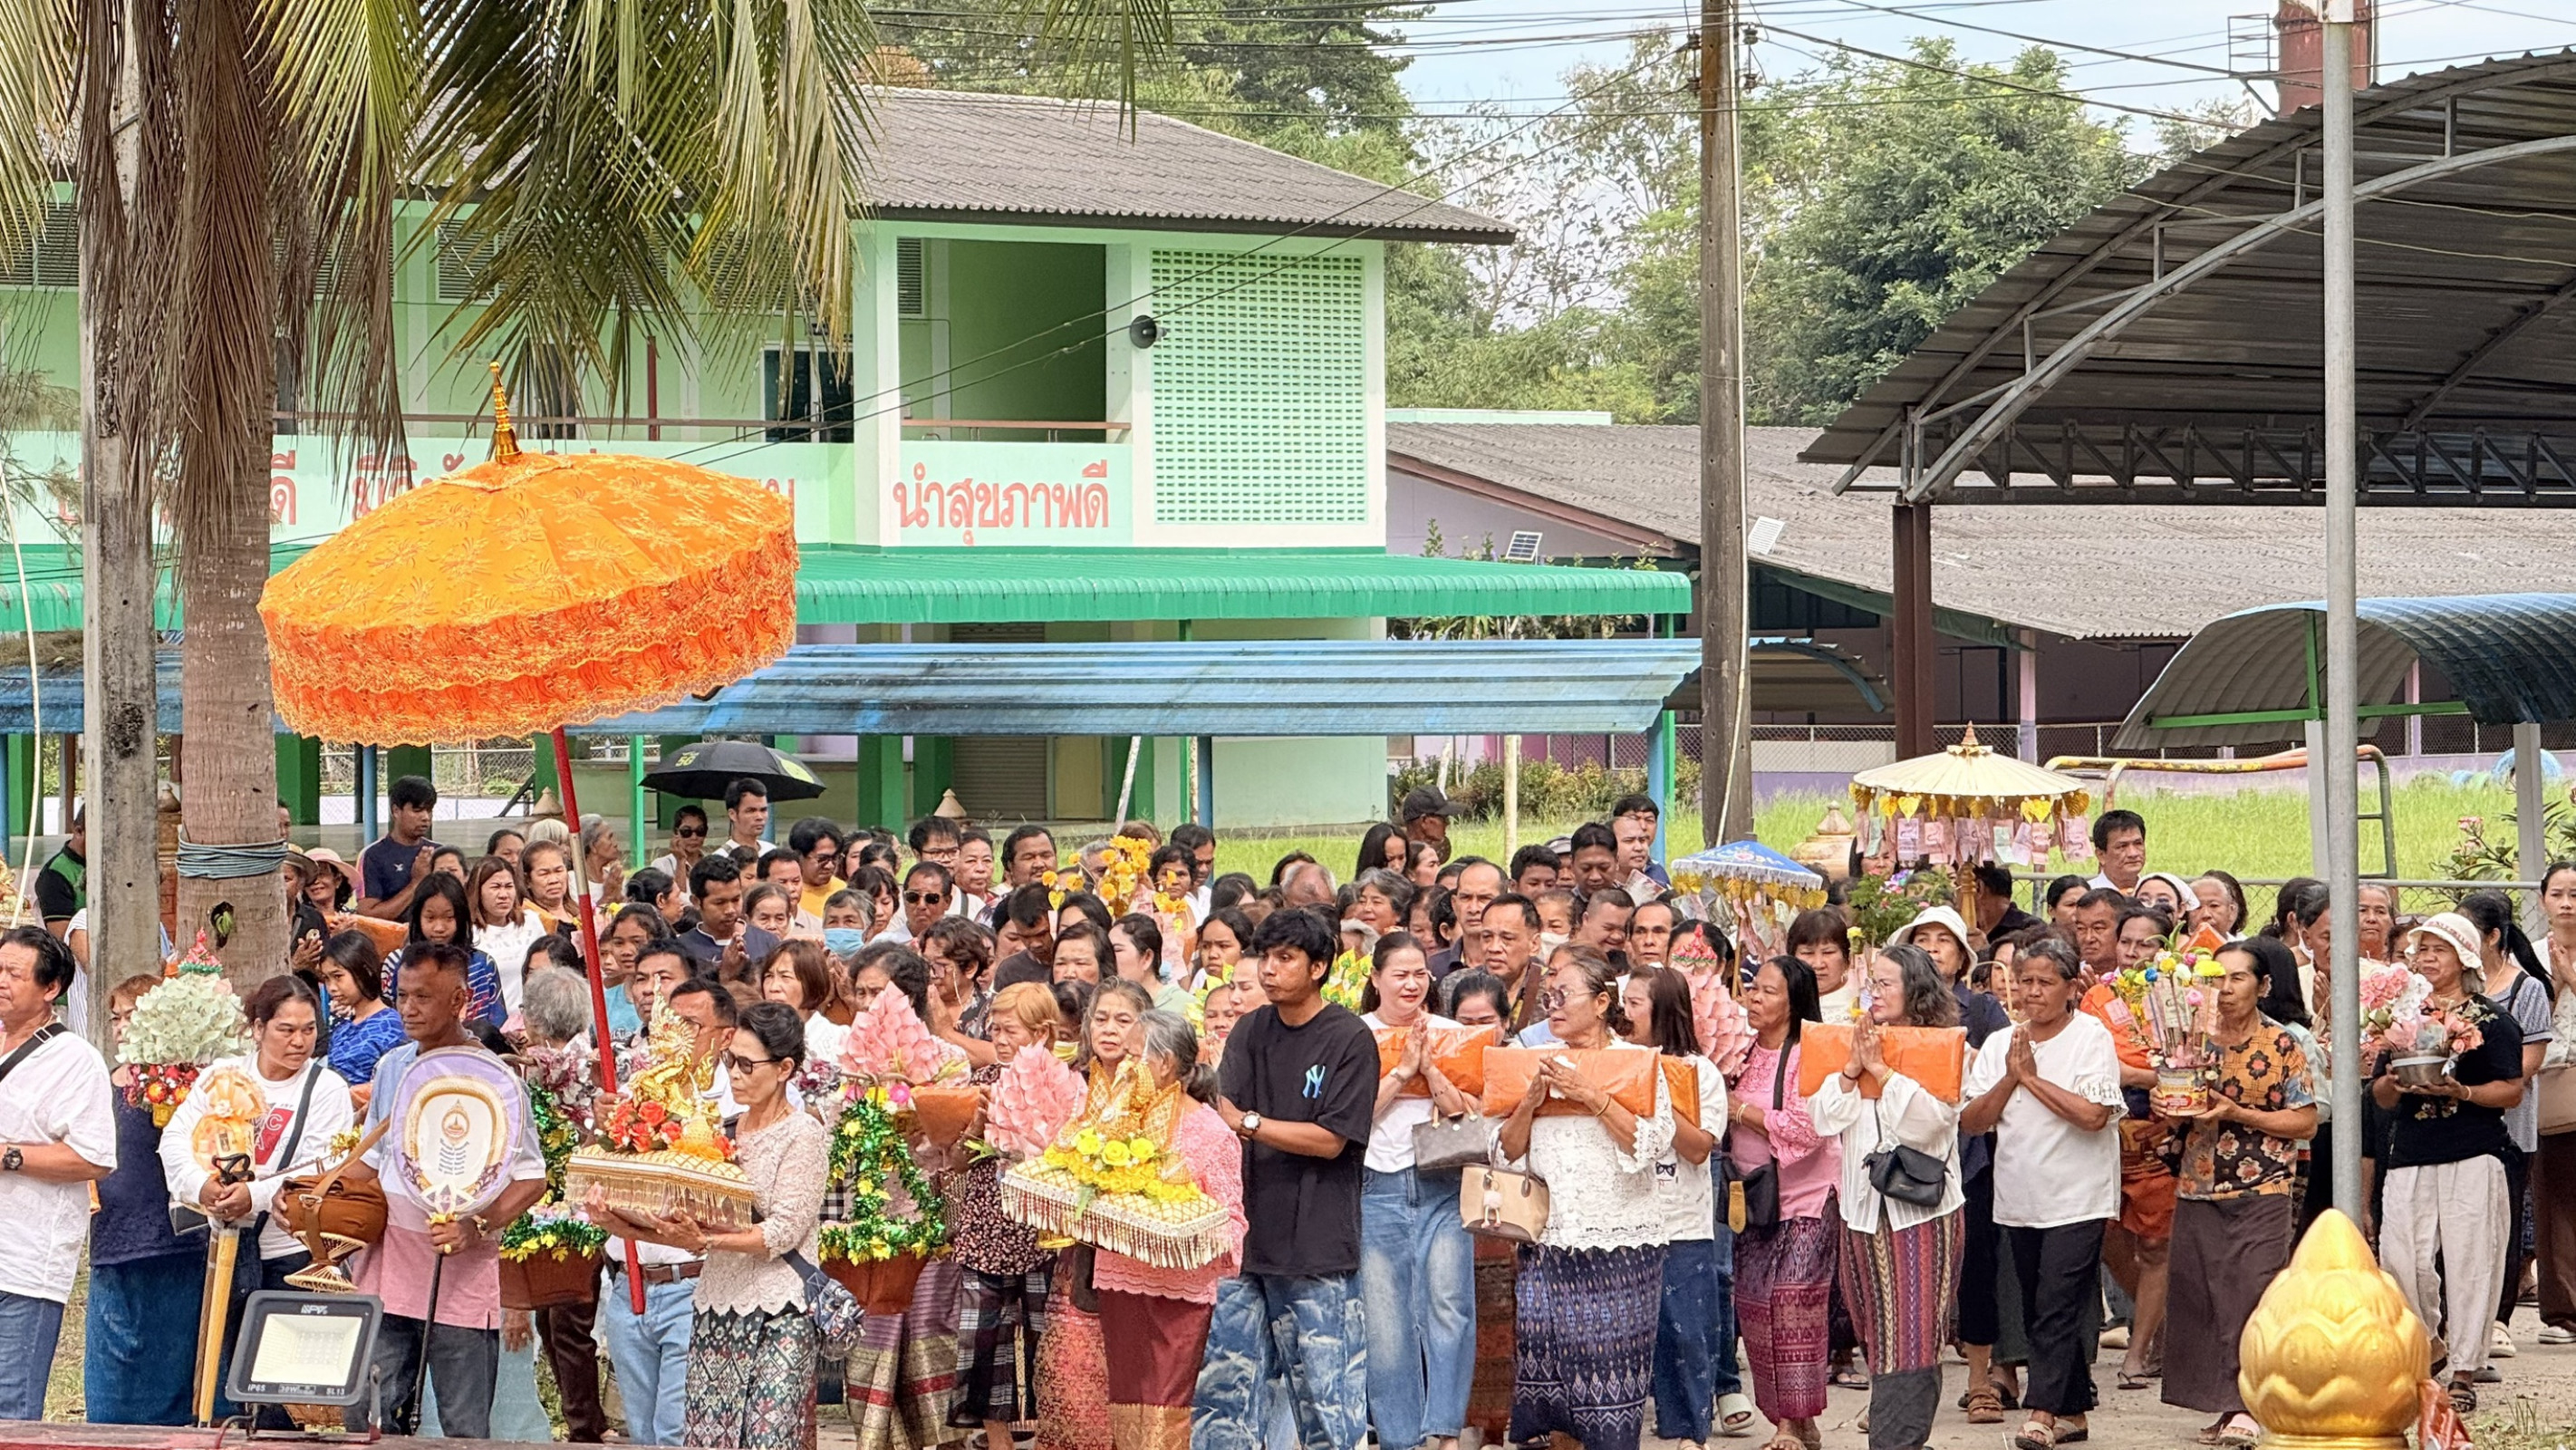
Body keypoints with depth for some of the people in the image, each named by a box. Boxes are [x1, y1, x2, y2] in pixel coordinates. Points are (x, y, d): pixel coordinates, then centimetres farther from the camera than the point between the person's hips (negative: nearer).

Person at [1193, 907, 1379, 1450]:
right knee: (1220, 1378, 5)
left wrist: (1249, 1122, -11)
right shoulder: (1252, 1031, 13)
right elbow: (1226, 1113, 3)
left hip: (1317, 1244, -5)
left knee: (1323, 1386, -4)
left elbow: (1331, 1140, -9)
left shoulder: (1350, 1039, -4)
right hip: (1246, 1236, 6)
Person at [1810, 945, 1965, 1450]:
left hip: (1923, 1210, -6)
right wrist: (1852, 1069, -7)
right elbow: (1823, 1118, 4)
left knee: (1912, 1338, -7)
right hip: (1864, 1208, 6)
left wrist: (1881, 1069, -12)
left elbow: (1928, 1118, -17)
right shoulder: (1857, 1043, 13)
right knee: (1878, 1336, 7)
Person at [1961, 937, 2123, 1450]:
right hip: (2019, 1201, 6)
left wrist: (2032, 1077, -12)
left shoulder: (2091, 1037, -5)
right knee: (2037, 1311, 10)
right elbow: (1970, 1120, 4)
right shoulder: (1998, 1045, 10)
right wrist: (2009, 1079, -9)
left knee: (2056, 1307, -13)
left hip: (2077, 1200, -6)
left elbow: (2093, 1114, -18)